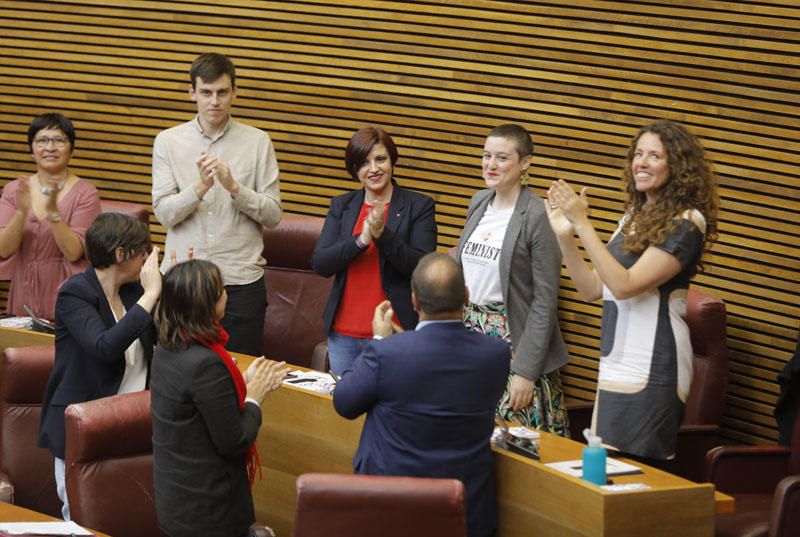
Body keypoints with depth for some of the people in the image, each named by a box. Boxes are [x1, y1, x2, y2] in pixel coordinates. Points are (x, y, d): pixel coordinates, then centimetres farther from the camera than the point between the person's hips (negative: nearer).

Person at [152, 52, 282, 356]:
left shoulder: (258, 142, 3)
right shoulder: (168, 142, 5)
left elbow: (273, 215, -1)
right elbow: (164, 213, -3)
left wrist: (234, 187, -15)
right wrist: (200, 187, -19)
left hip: (240, 282, -1)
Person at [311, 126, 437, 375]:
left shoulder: (419, 206, 0)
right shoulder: (341, 206, 10)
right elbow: (320, 264, -1)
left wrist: (383, 235, -22)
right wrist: (361, 240, -17)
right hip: (343, 334, 4)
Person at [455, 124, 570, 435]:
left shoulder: (538, 217, -13)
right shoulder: (479, 202, 9)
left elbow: (545, 301, -14)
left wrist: (526, 371, -17)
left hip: (513, 338, -6)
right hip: (470, 332, 7)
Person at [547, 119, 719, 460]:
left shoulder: (685, 223, -10)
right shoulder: (633, 217, 15)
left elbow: (625, 286, -19)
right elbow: (593, 290, 13)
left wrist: (582, 224, -20)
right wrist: (565, 235, 1)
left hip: (650, 371, -8)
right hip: (616, 365, 8)